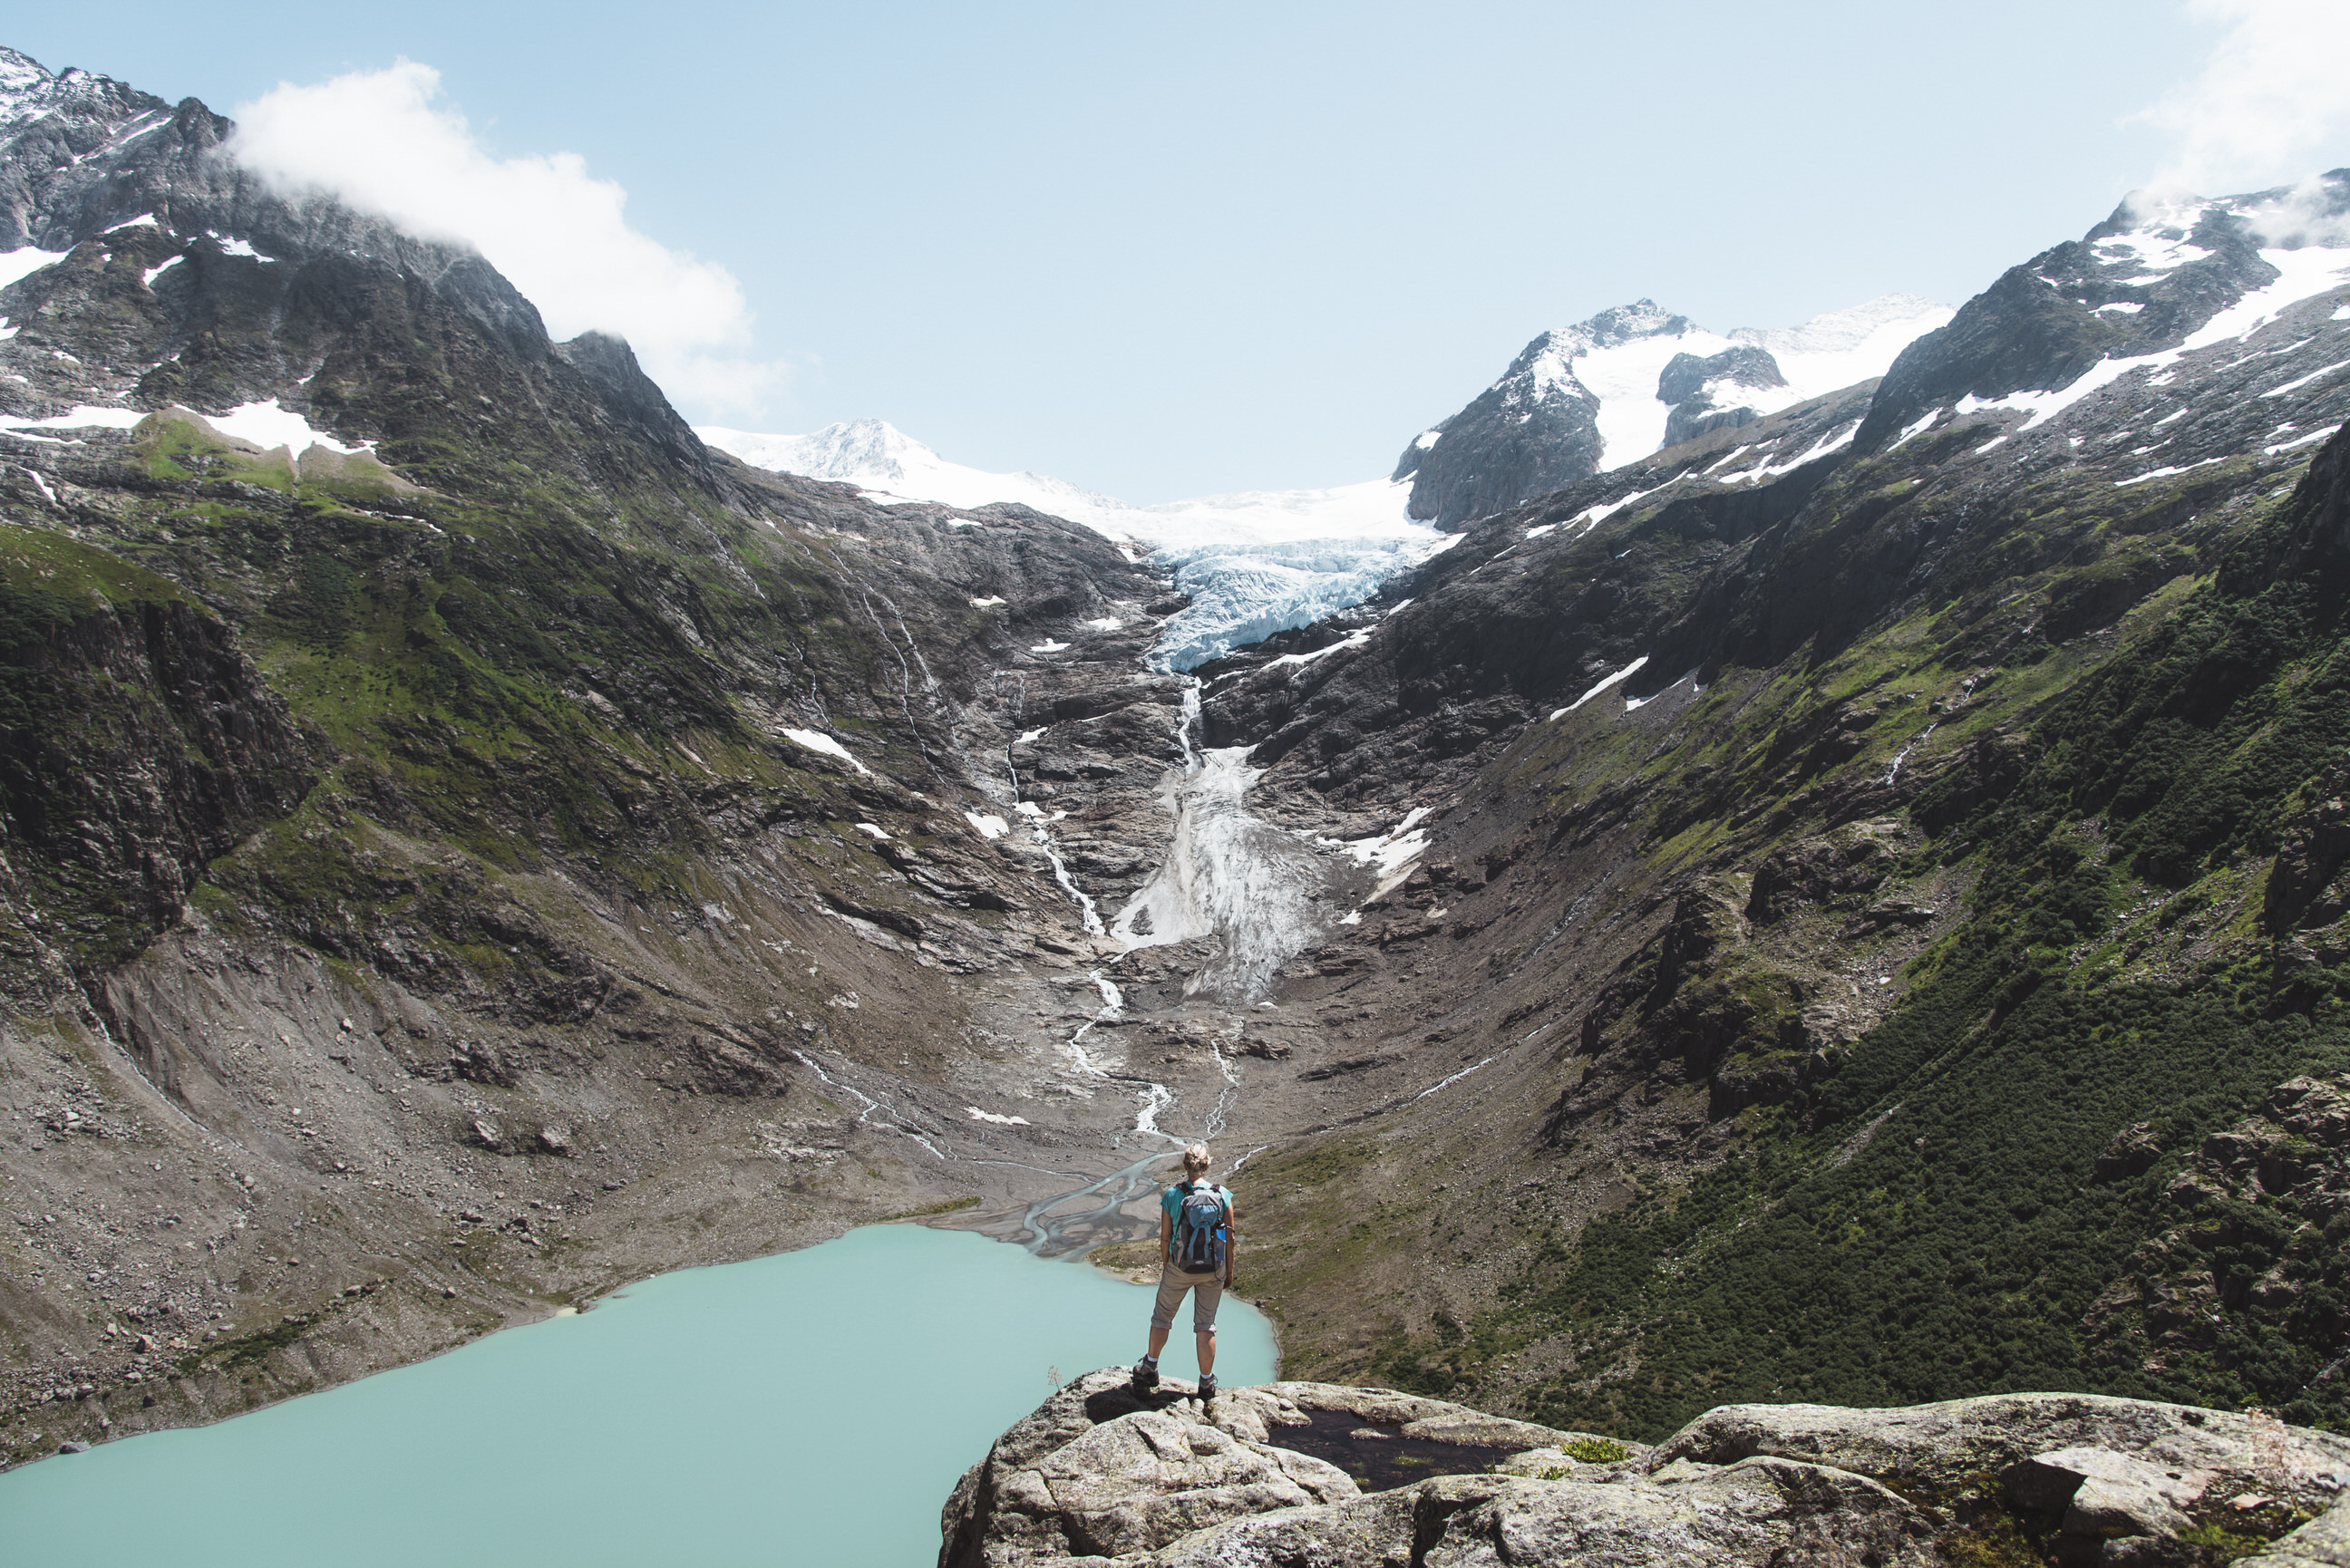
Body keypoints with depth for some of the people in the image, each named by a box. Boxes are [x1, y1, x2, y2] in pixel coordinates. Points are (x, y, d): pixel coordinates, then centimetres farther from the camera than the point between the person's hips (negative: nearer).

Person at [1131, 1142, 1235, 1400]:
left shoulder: (1172, 1196, -11)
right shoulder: (1222, 1195, -9)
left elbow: (1165, 1237, -5)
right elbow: (1230, 1238, -4)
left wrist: (1165, 1268, 11)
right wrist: (1230, 1272, 8)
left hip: (1180, 1267, -1)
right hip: (1213, 1270, 1)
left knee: (1162, 1316, 21)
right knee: (1206, 1325, 14)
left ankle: (1150, 1368, 35)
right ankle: (1207, 1383, 21)